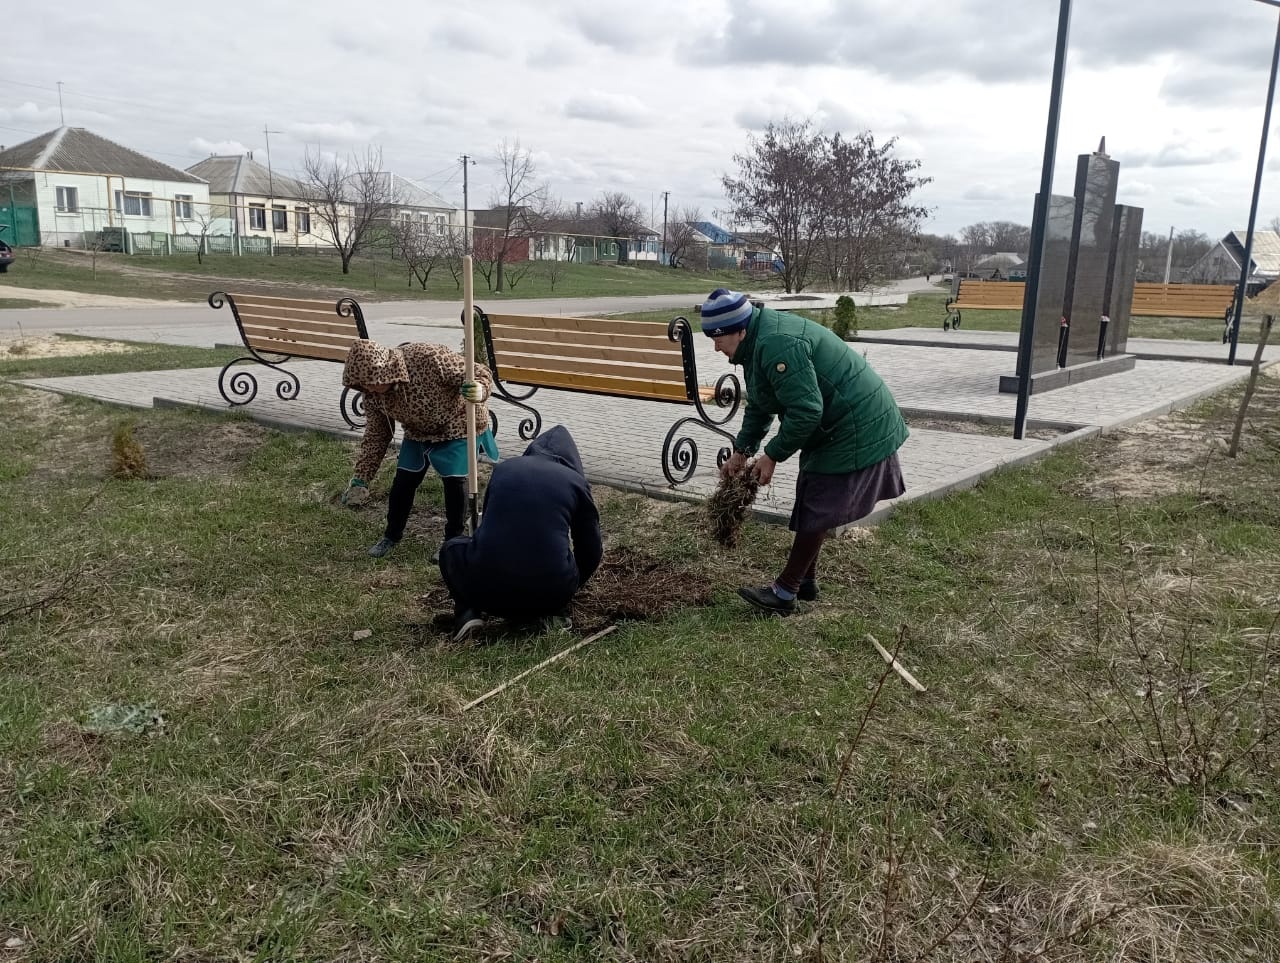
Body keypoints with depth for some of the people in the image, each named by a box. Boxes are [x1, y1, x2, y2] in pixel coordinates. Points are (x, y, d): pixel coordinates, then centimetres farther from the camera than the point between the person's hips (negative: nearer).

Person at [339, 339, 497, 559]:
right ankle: (391, 535, 26)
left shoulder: (428, 358, -36)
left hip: (458, 427, -5)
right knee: (403, 481, 2)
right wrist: (361, 478, -7)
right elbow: (375, 436, -5)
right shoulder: (373, 394, -18)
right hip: (418, 432, 5)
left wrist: (480, 390, -53)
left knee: (454, 480, -12)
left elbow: (479, 373, -29)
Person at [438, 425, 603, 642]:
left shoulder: (504, 469, 15)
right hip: (550, 595, 0)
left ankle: (467, 612, 7)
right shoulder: (575, 481, 8)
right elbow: (591, 552, 14)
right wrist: (567, 590, 35)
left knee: (452, 548, 30)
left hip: (488, 589, 1)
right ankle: (539, 615, 7)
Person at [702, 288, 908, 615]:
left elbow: (805, 410, -31)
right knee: (813, 505, 18)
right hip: (836, 426, 11)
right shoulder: (759, 340, 8)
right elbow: (759, 406, 18)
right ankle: (805, 581, 29)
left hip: (855, 430, -11)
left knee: (816, 512, -5)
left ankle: (784, 593, 3)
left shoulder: (777, 345, -28)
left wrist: (772, 455, -19)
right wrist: (741, 451, 15)